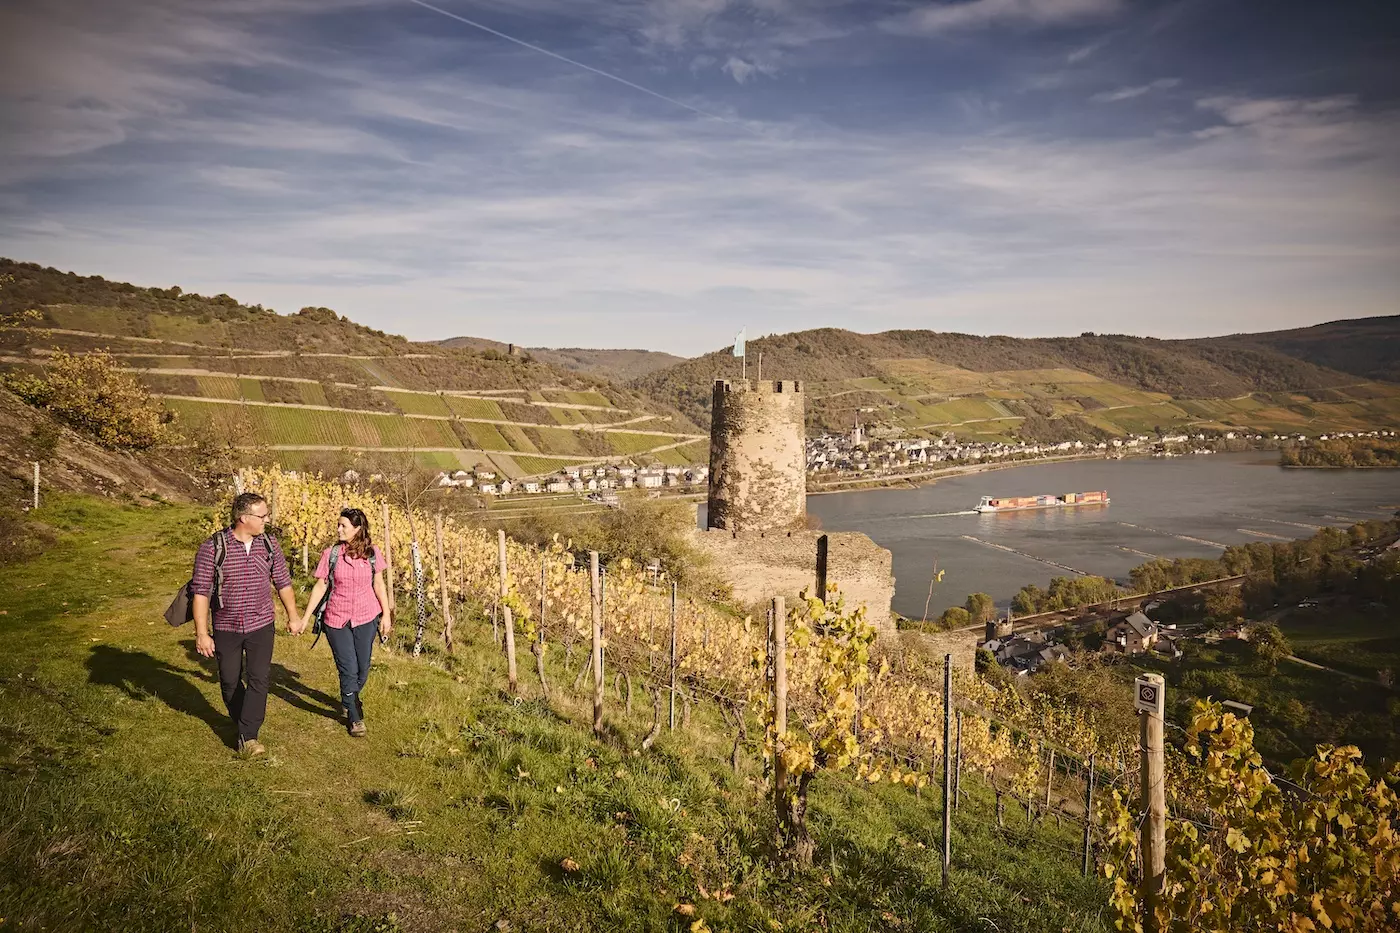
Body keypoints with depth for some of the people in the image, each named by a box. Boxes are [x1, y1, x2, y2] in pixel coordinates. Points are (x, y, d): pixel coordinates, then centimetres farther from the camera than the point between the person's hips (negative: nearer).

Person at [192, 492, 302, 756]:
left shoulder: (269, 545, -3)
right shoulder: (212, 548, -14)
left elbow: (283, 583, 9)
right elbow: (201, 591, -12)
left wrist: (293, 617, 14)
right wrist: (201, 633, -13)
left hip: (261, 625, 1)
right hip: (226, 628, -1)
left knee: (259, 678, -8)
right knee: (230, 682, 11)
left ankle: (248, 736, -2)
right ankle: (241, 723, 34)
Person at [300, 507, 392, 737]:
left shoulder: (372, 552, -4)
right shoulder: (330, 554, -6)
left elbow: (378, 585, 4)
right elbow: (320, 587, 0)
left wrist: (386, 614, 4)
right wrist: (306, 617, 0)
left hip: (366, 618, 1)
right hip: (337, 620, -1)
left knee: (363, 668, 10)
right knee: (348, 670, 1)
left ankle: (350, 700, 41)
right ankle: (355, 718, 18)